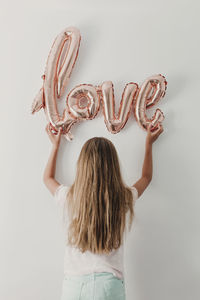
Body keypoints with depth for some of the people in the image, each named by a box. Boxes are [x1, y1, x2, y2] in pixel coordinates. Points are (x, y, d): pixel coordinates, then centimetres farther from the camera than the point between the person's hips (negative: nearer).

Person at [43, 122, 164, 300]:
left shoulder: (70, 198, -8)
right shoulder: (125, 199, -8)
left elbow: (48, 177, 16)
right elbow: (146, 177, 16)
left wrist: (56, 145, 26)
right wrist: (149, 143, 26)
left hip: (74, 284, 1)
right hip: (109, 284, 0)